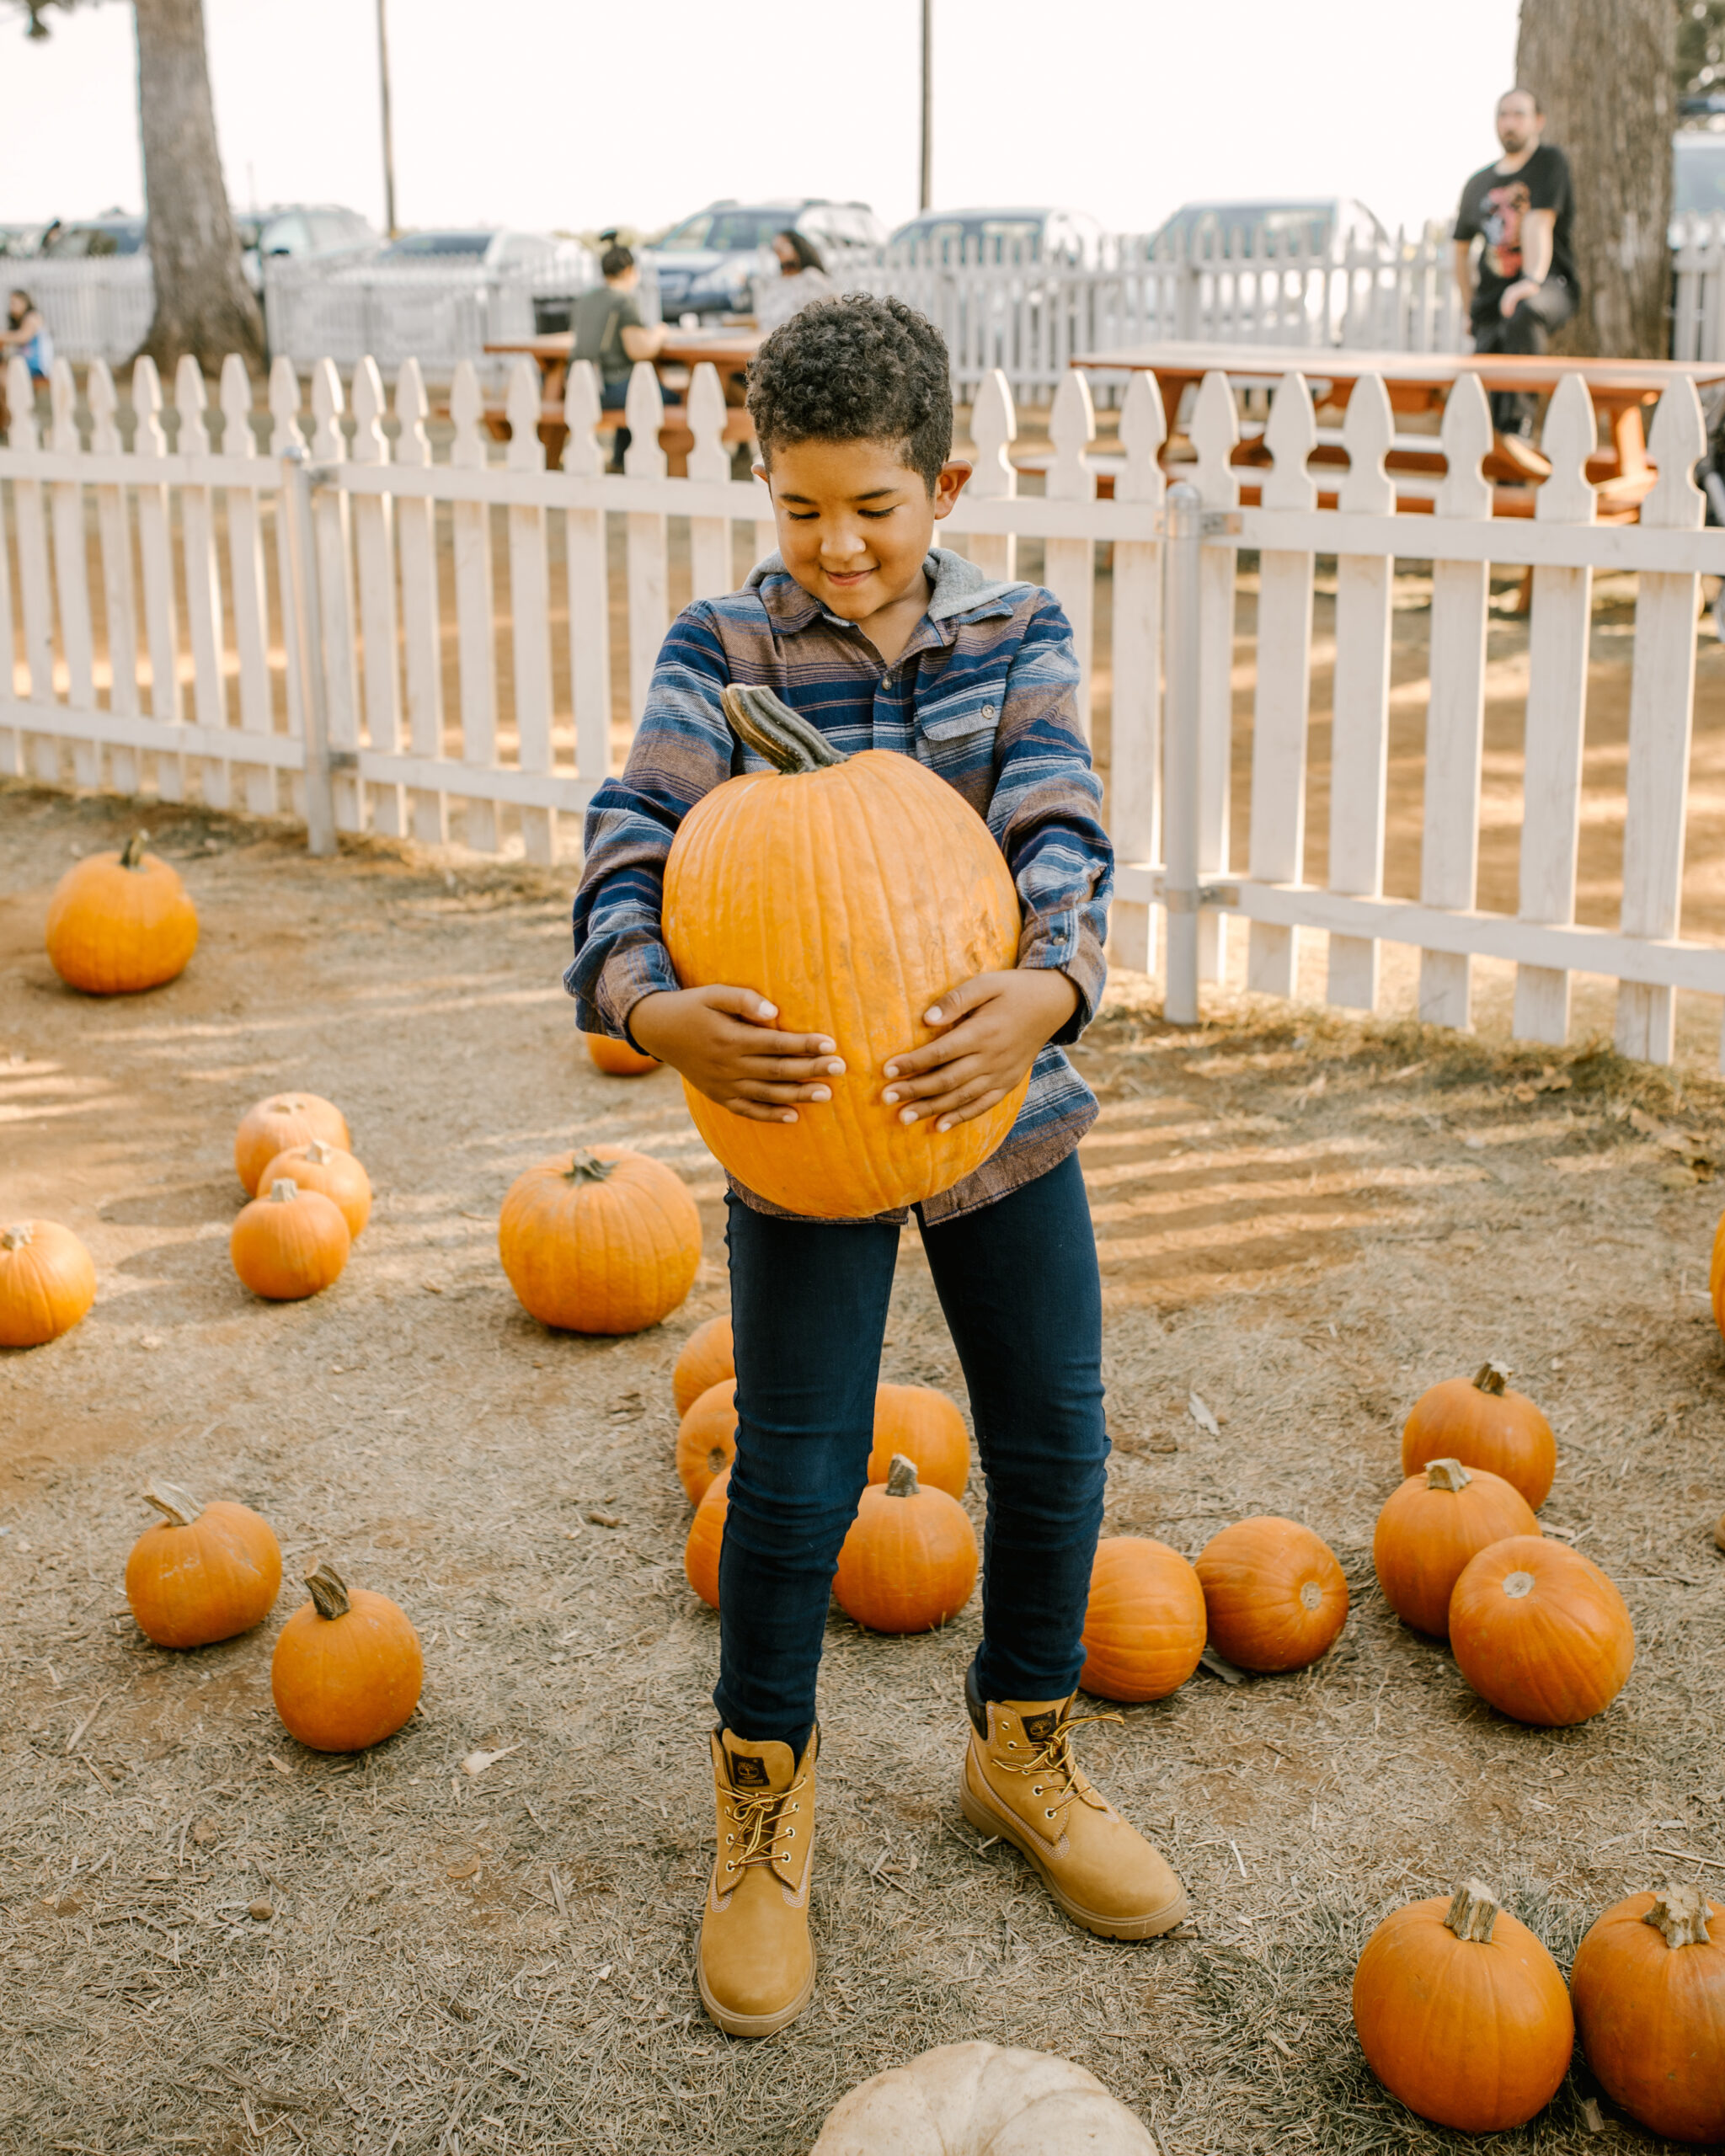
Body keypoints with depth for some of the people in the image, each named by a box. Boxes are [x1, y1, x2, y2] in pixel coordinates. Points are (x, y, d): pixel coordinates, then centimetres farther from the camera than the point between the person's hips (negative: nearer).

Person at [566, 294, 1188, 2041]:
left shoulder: (1017, 637, -3)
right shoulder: (721, 652, -8)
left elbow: (1060, 839, -17)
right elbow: (629, 860, -19)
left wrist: (1042, 993, -38)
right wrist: (656, 1011, -40)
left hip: (999, 1100, 3)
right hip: (800, 1111, -2)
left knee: (1053, 1446, 11)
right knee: (794, 1479, 1)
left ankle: (1021, 1750, 35)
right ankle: (762, 1804, 24)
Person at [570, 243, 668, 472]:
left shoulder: (582, 302, 11)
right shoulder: (626, 301, -13)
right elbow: (638, 350, -21)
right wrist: (658, 334, 0)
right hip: (612, 389, -8)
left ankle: (620, 460, 38)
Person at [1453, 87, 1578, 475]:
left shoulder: (1549, 163, 2)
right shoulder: (1479, 183, 18)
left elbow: (1539, 222, -14)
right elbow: (1462, 247, 28)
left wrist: (1532, 280, -29)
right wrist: (1471, 306, 16)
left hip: (1550, 286, -6)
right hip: (1494, 293, 6)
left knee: (1523, 316, -39)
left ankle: (1515, 428, -49)